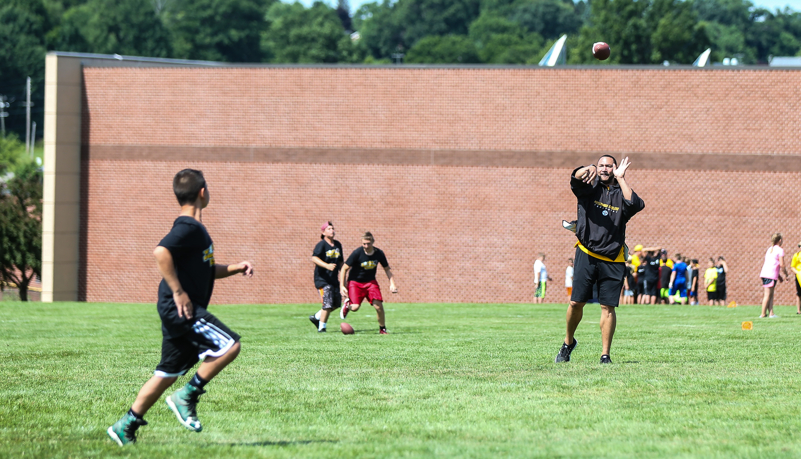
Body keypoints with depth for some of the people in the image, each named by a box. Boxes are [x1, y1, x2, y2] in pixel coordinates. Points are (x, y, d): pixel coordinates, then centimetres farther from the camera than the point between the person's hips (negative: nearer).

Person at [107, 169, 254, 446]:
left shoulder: (194, 228, 20)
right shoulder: (188, 227, -13)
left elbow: (205, 270, 32)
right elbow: (161, 252, -29)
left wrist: (235, 268, 20)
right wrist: (178, 291, -26)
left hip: (180, 310, 10)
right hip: (181, 308, -10)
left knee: (168, 372, 12)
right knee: (229, 346, -15)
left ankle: (127, 426, 14)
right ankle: (187, 397, -8)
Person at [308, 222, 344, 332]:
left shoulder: (337, 244, 12)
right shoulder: (321, 244, -11)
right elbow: (314, 258, -25)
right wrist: (327, 265, -38)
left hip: (334, 279, 8)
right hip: (322, 279, -8)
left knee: (336, 304, 9)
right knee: (328, 304, -13)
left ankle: (316, 317, 28)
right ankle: (321, 328, 2)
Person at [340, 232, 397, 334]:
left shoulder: (379, 253, -9)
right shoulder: (357, 253, -20)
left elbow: (387, 269, 8)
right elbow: (344, 269, -13)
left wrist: (392, 284, -2)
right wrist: (342, 286, -19)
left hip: (371, 282, 3)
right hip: (355, 282, -3)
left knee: (378, 305, -14)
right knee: (355, 307, -19)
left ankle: (382, 328, 7)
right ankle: (347, 305, 20)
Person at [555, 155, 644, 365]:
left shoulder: (621, 193, 8)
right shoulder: (590, 187, 5)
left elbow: (635, 204, -14)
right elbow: (576, 178, -17)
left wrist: (620, 178, -10)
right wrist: (587, 170, -40)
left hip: (612, 260, 1)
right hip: (586, 255, -1)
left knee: (608, 306, -2)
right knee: (576, 302, -1)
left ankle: (605, 354, 3)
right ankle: (568, 342, 22)